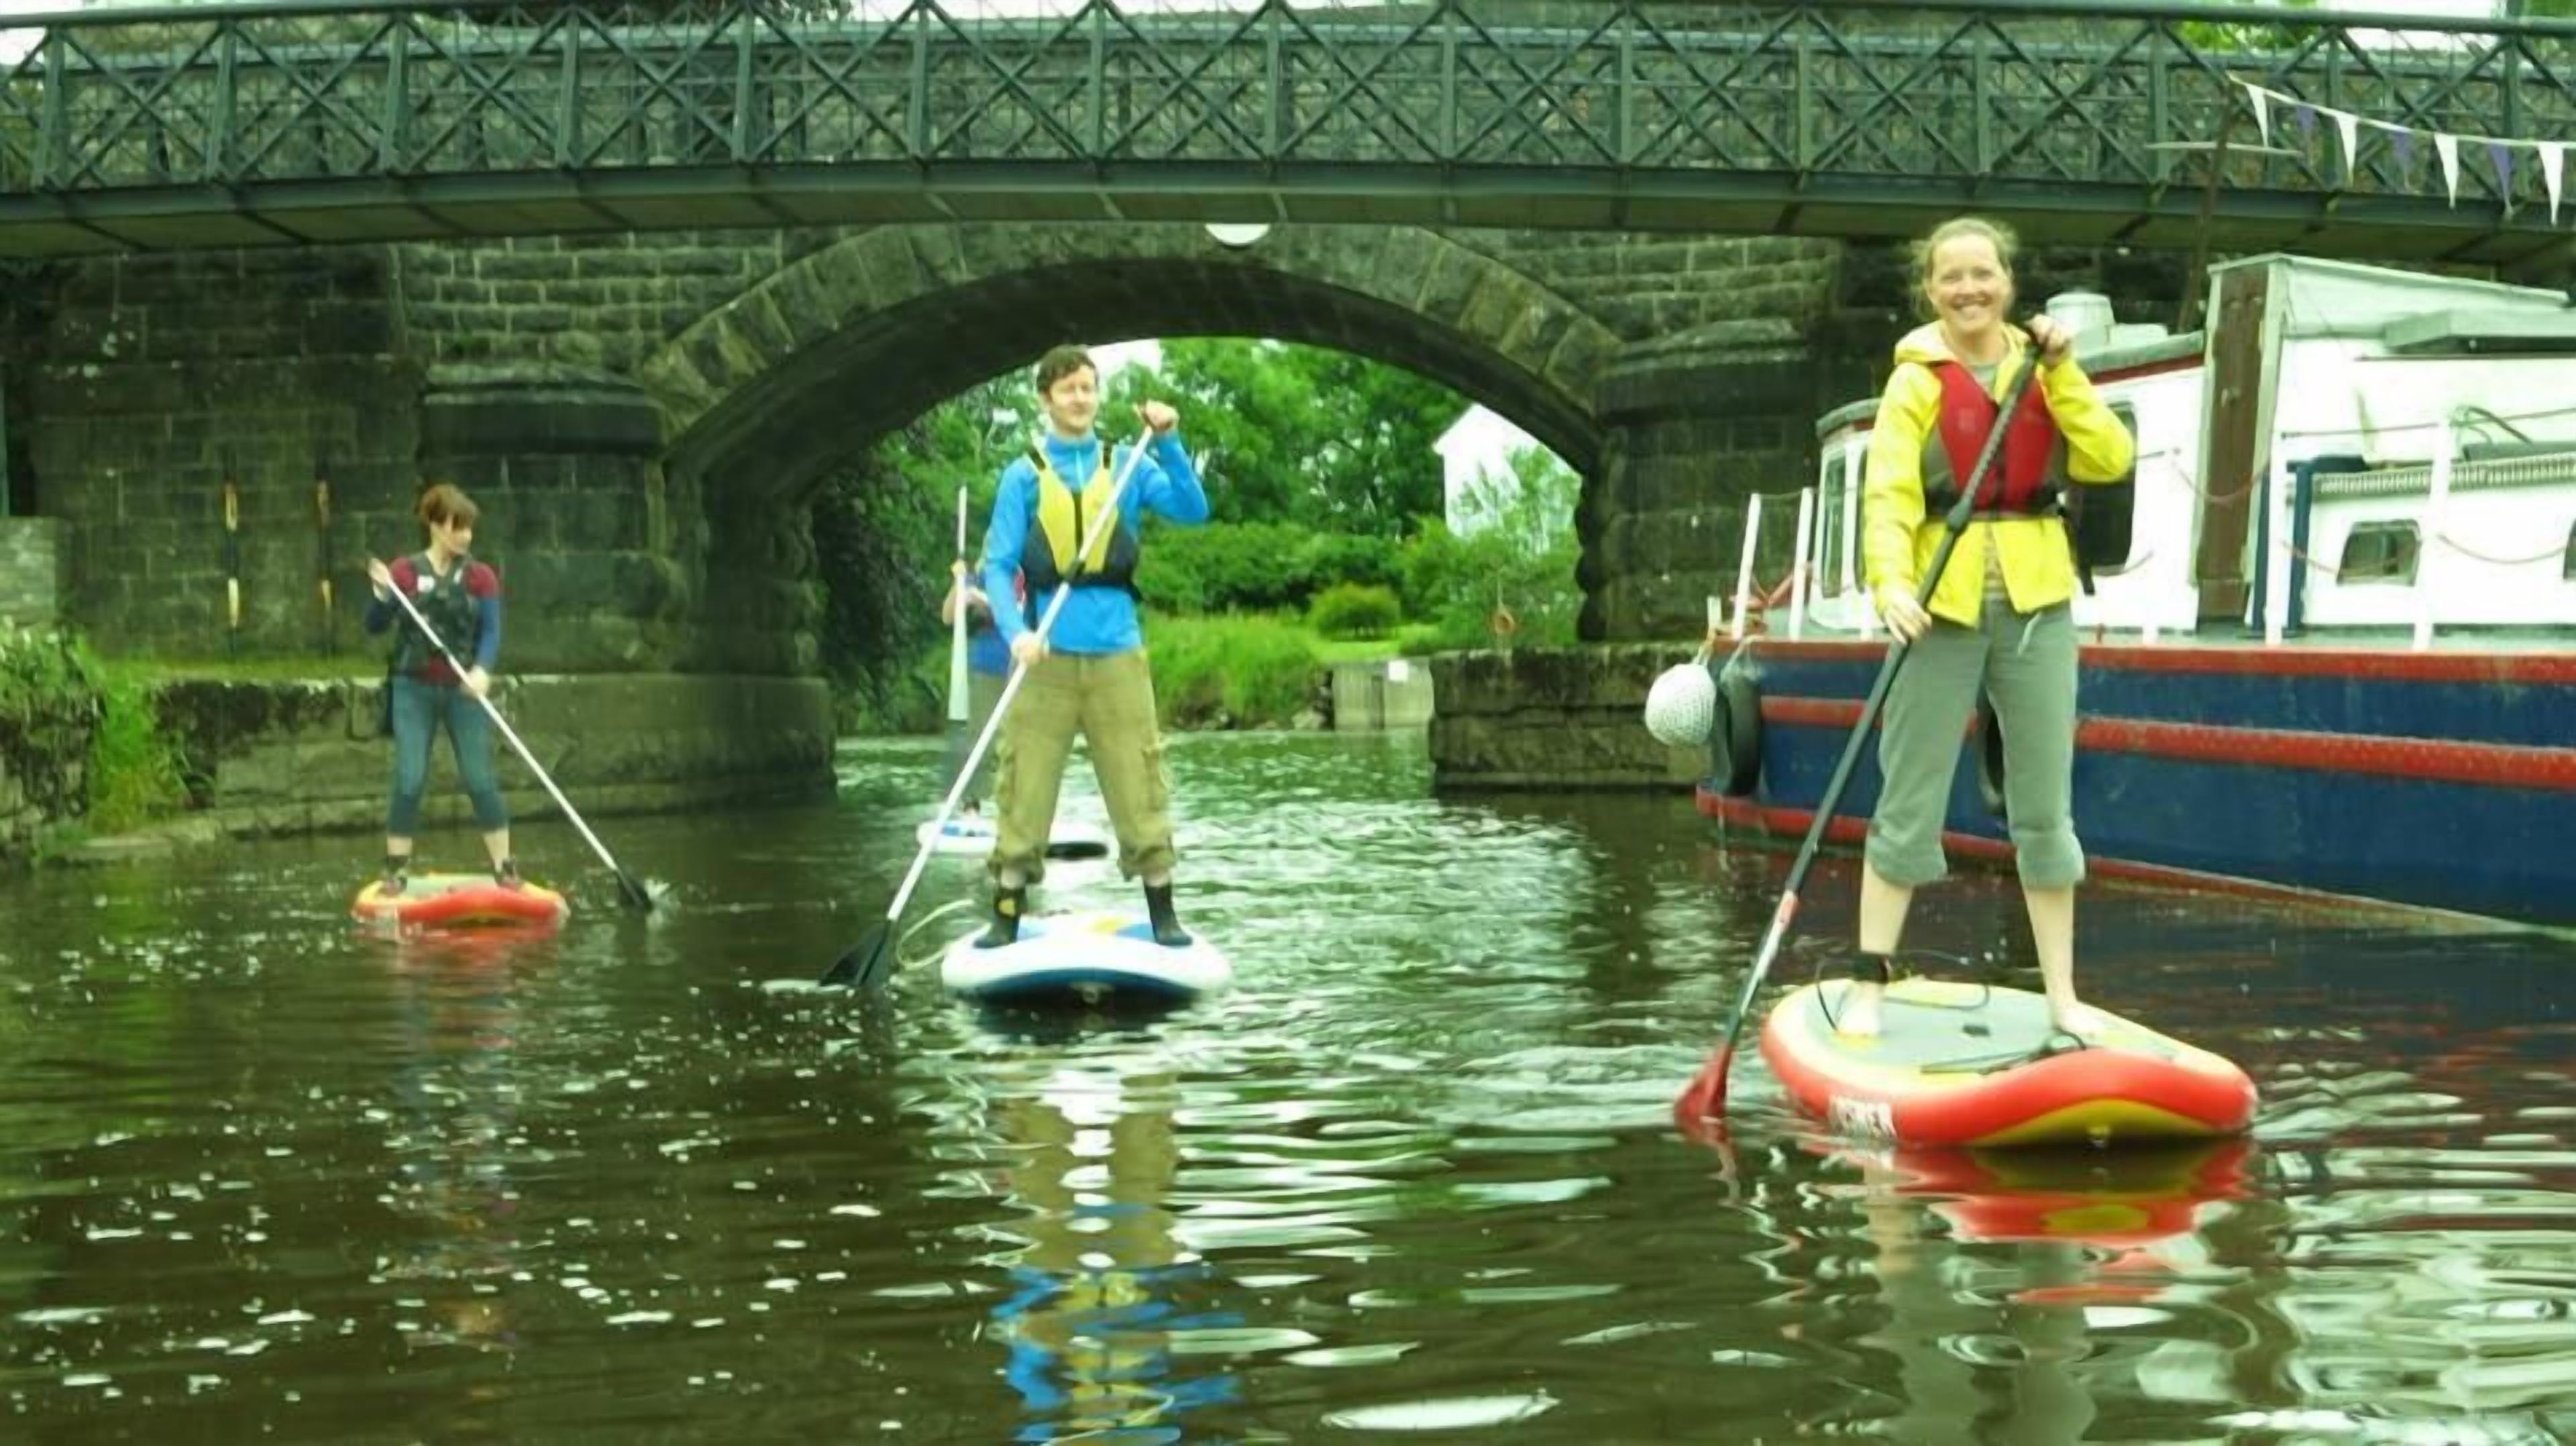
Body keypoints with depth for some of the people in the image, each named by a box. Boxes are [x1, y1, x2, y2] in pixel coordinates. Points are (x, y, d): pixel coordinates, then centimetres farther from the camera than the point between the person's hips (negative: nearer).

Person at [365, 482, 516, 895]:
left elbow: (491, 632, -5)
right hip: (414, 689, -1)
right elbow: (375, 626, 0)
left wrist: (482, 670, -23)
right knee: (410, 781, -4)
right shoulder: (405, 572, 0)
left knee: (480, 780, -1)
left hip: (462, 691, 1)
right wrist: (382, 594, -19)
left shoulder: (481, 576, 2)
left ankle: (504, 868, 6)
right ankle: (396, 869, 5)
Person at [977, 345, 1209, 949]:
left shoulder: (1129, 466, 10)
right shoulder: (1023, 476, 5)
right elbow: (997, 565, 0)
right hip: (1046, 657, -1)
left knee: (1140, 786, 0)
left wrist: (1169, 442, -17)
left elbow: (1193, 509, -4)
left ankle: (1163, 916, 8)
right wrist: (1016, 631, -17)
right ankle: (1007, 918, 6)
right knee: (1024, 792, -1)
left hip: (1117, 655, 1)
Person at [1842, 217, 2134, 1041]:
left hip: (2037, 603, 3)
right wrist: (1892, 582, -29)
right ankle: (1869, 987, 8)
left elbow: (2111, 460, -2)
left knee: (2045, 807, 8)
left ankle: (2061, 996, 15)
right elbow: (1888, 494, -13)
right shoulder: (1917, 380, -1)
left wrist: (2062, 374, -9)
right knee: (1910, 806, 0)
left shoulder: (2039, 370, 10)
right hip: (1943, 606, -3)